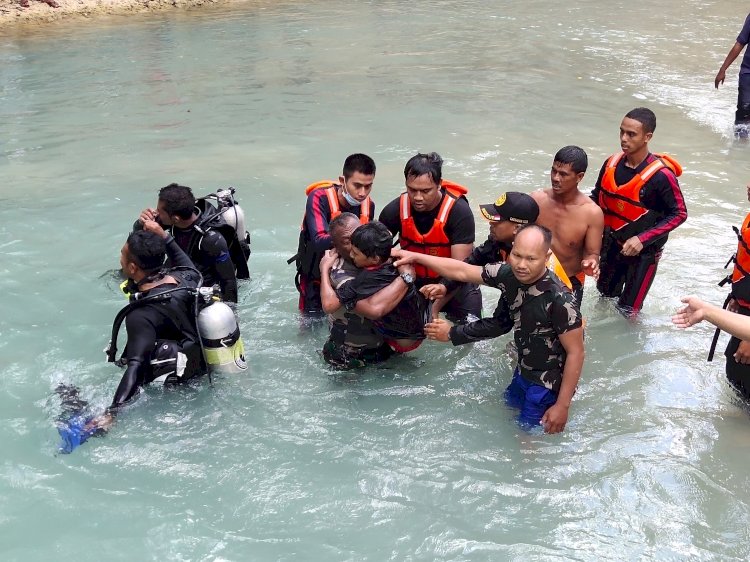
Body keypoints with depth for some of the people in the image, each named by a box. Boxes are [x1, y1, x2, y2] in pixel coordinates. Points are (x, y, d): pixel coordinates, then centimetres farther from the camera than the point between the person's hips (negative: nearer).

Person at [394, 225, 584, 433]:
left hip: (547, 384, -7)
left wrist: (562, 406, -21)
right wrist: (415, 257, -3)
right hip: (523, 371, 7)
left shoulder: (560, 300, -32)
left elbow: (575, 353, -24)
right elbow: (462, 271, -3)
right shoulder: (508, 274, -14)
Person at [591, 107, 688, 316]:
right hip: (612, 244, 5)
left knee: (627, 310, 2)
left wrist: (642, 239, -25)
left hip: (644, 250, -5)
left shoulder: (661, 175, -24)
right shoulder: (612, 164, -8)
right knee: (605, 295, 23)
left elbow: (679, 214, -17)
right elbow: (597, 197, 9)